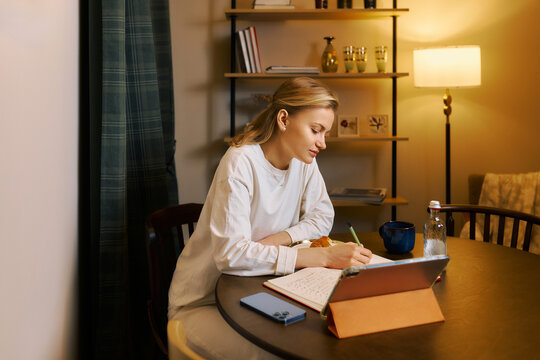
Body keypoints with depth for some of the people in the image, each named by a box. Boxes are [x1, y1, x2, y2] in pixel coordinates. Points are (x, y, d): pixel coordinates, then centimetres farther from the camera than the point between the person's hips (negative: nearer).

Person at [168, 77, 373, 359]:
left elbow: (322, 217, 8)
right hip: (204, 301, -6)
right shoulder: (241, 162, -23)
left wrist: (280, 238, -14)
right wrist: (324, 257, -35)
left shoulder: (304, 161, -2)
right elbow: (231, 253, -32)